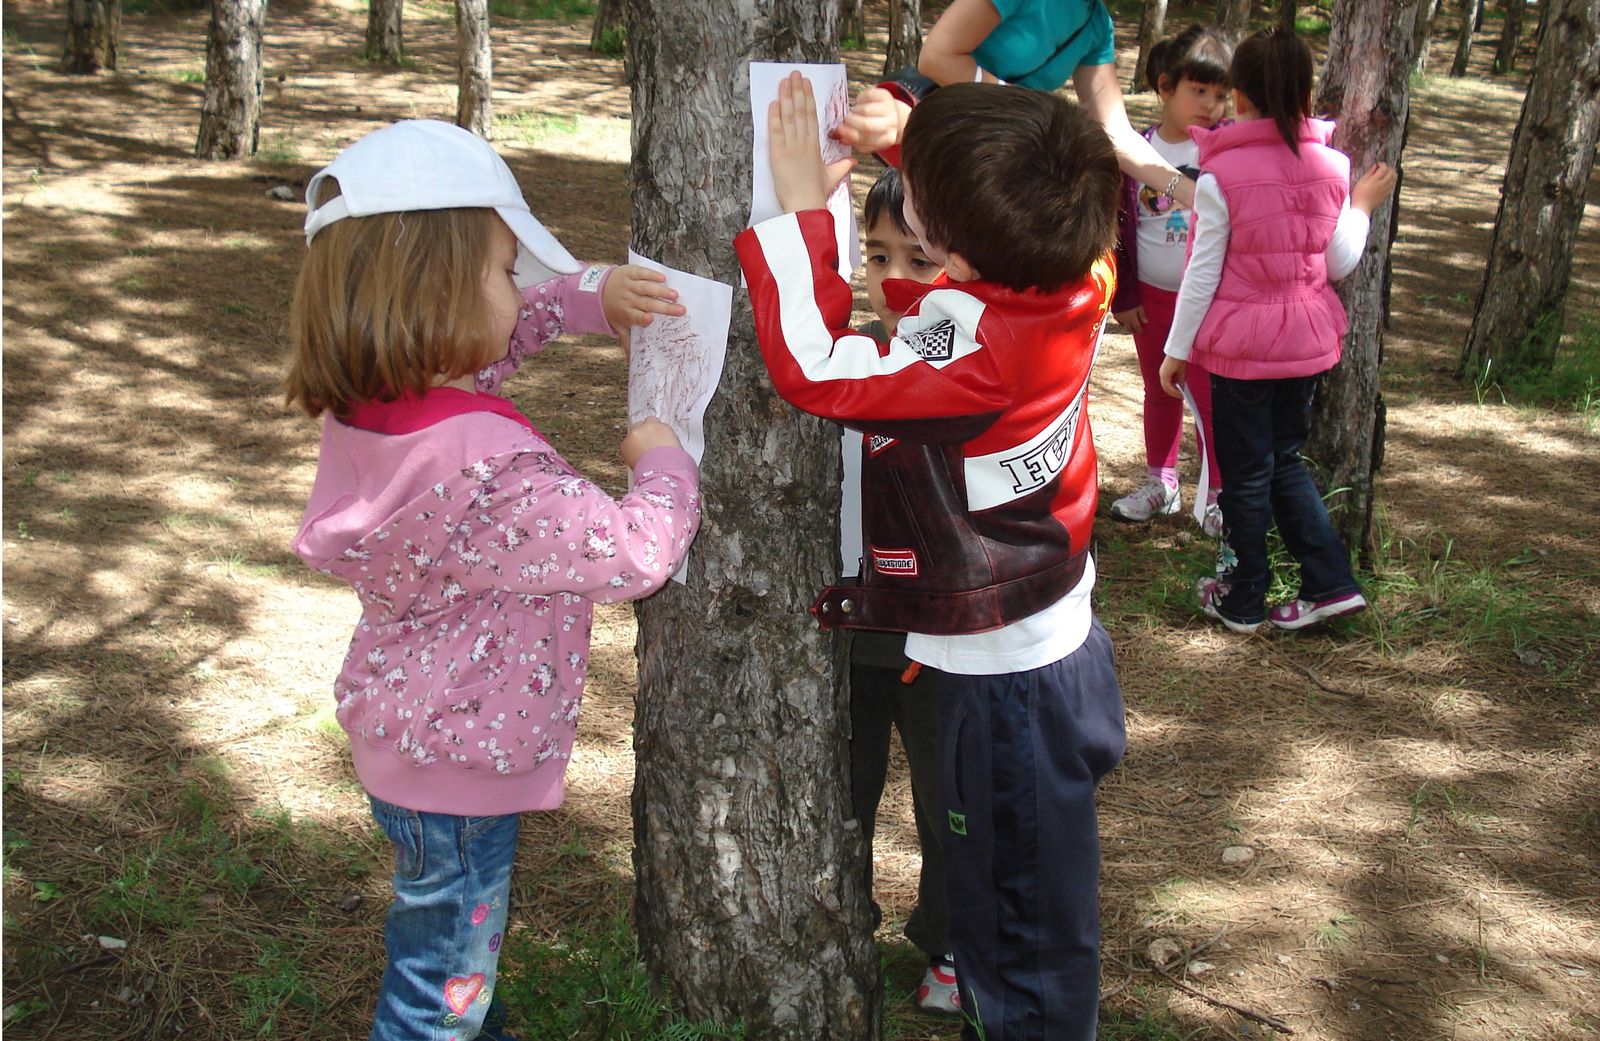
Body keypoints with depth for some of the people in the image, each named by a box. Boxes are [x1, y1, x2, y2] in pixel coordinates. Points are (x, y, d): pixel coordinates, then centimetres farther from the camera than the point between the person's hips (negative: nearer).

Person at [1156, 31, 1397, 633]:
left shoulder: (1220, 176, -16)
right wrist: (1363, 206, 19)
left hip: (1240, 345, -4)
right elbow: (1340, 264, 3)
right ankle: (1330, 583, 17)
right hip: (1307, 338, 4)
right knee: (1285, 458, 22)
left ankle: (1243, 601, 23)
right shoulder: (1331, 166, -3)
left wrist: (1177, 351, 0)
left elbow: (1202, 275, -11)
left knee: (1246, 474, 10)